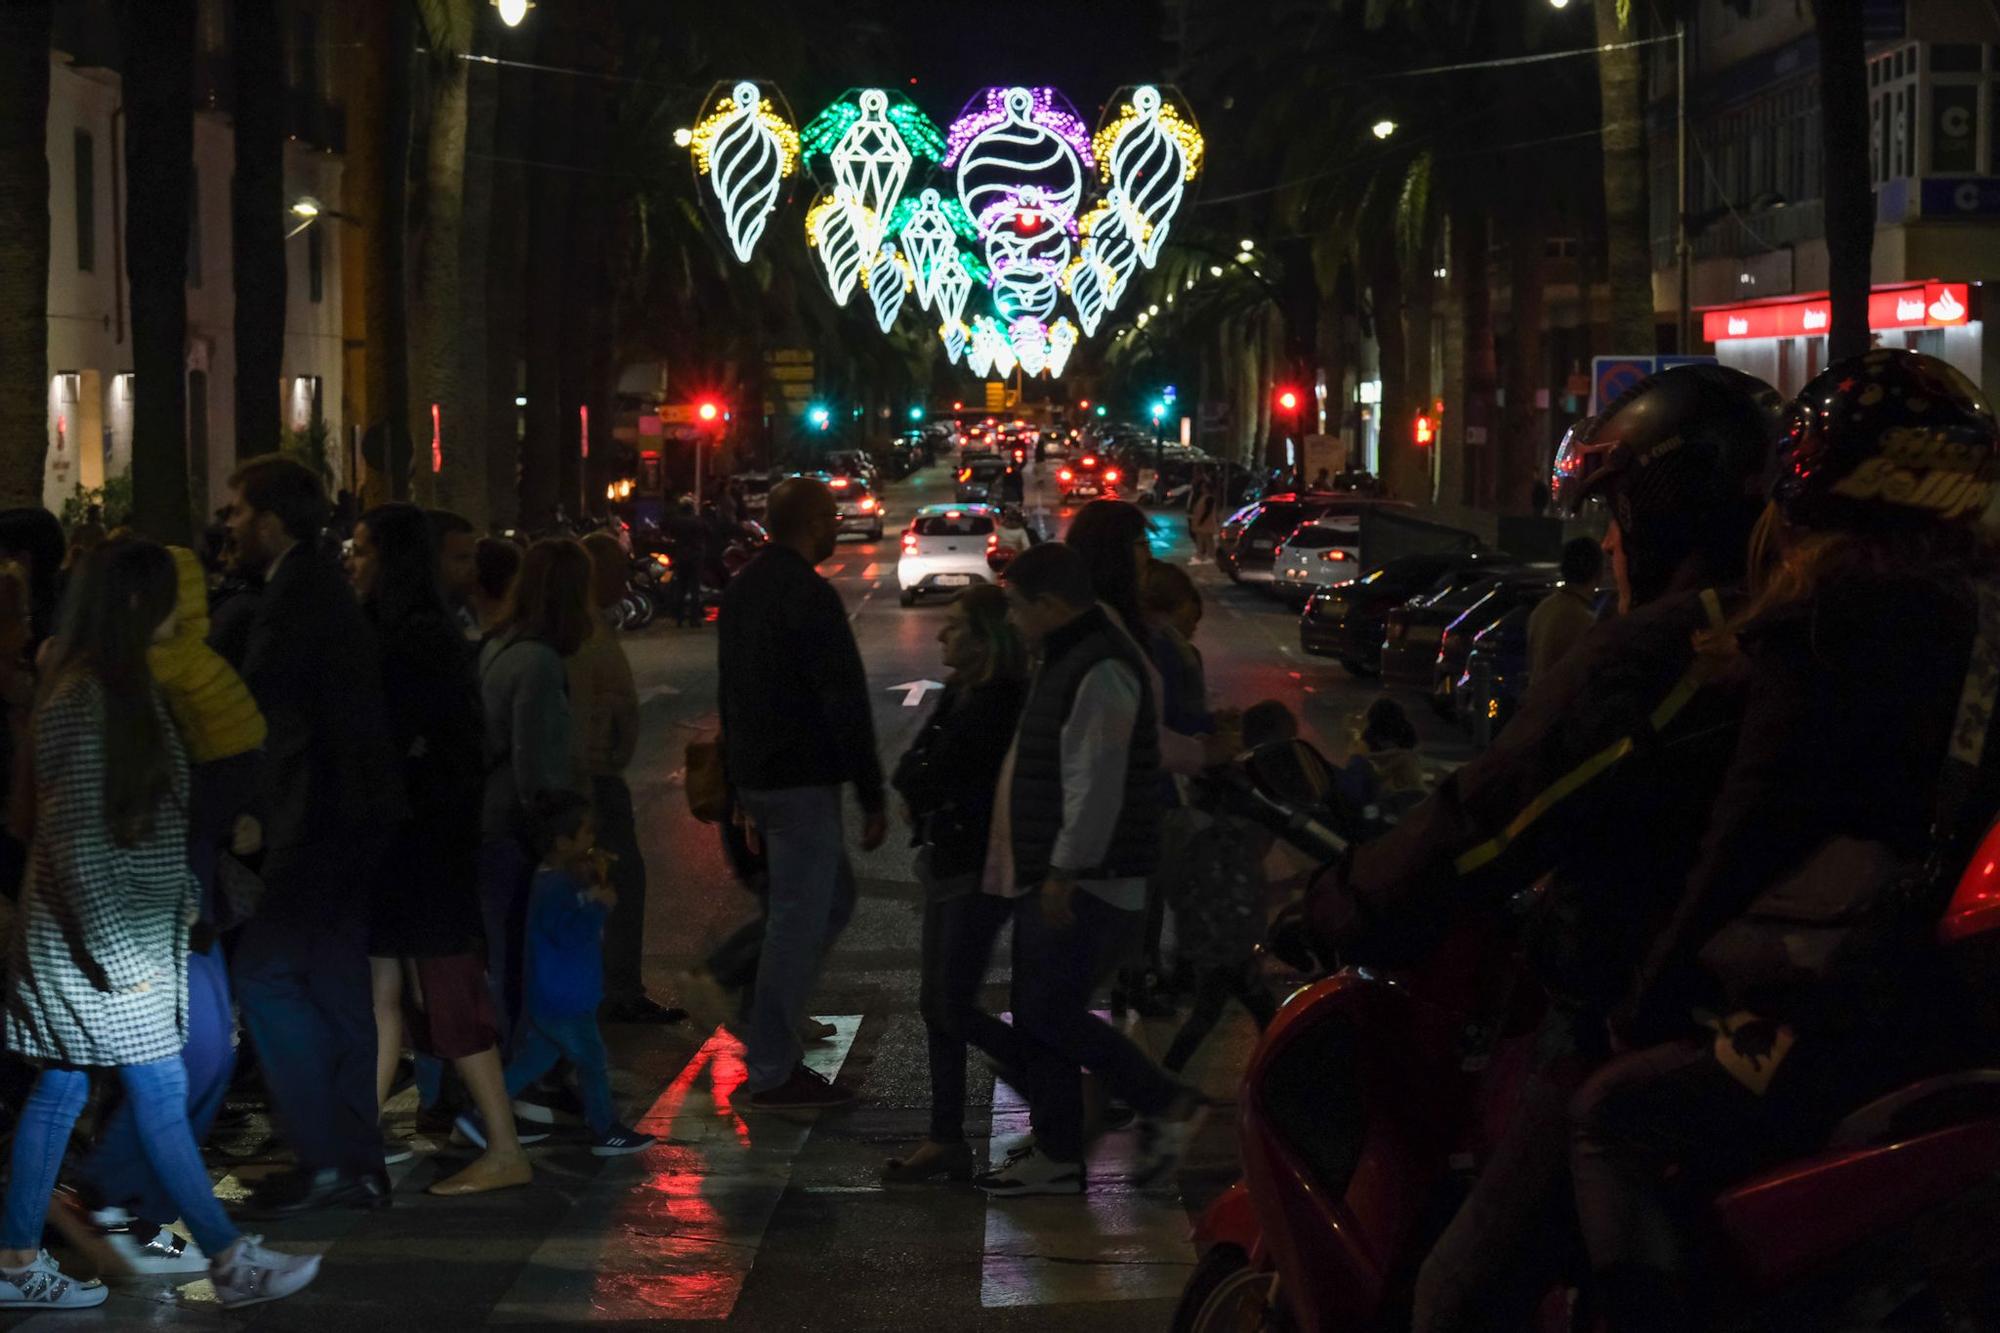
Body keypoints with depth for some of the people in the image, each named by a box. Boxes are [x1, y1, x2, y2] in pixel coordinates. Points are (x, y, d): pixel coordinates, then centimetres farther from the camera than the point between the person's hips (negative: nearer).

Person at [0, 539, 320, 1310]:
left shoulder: (119, 689, 13)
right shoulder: (83, 700, -17)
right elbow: (75, 838, -20)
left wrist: (186, 893, 13)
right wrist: (116, 953, -20)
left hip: (133, 925, 9)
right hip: (101, 931, -9)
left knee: (63, 1087, 10)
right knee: (161, 1091, -4)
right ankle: (230, 1260, 1)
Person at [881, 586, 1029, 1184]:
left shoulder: (998, 704, -20)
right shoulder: (960, 693, 10)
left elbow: (931, 779, -21)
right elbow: (910, 771, 11)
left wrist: (914, 787, -4)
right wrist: (921, 791, -7)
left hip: (980, 872, -10)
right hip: (948, 864, 10)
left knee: (954, 1010, -7)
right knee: (938, 1004, 10)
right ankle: (947, 1142, 16)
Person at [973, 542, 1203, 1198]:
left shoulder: (1102, 671, -18)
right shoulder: (1068, 662, 16)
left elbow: (1097, 782, -24)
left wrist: (1064, 872, -23)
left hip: (1085, 883, -11)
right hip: (1053, 878, 11)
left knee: (1051, 1013, -9)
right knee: (1039, 1014, 11)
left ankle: (1166, 1106, 3)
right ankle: (1056, 1156, 15)